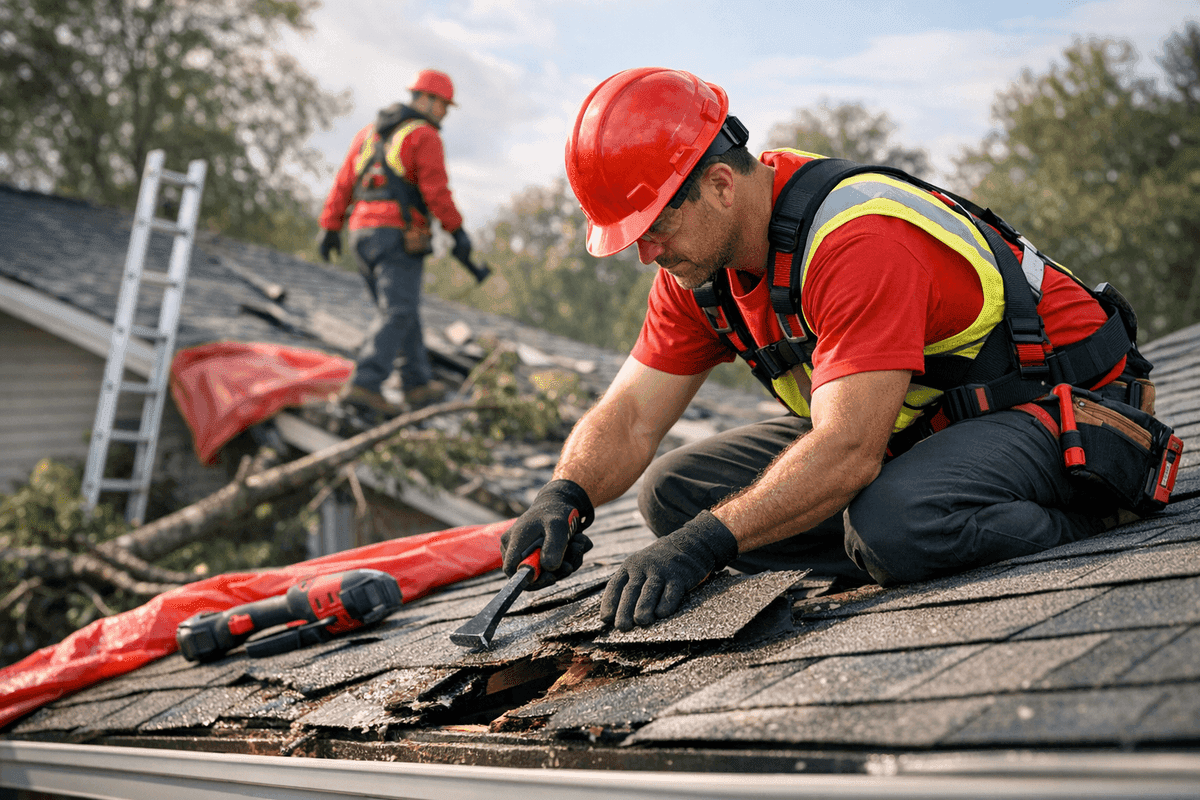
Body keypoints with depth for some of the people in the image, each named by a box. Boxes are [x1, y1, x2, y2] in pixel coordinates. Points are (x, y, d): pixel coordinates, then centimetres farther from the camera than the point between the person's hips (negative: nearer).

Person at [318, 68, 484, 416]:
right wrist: (457, 231, -10)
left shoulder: (370, 132, 19)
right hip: (399, 234, -8)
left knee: (401, 309, 15)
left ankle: (419, 383, 17)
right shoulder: (425, 136, -3)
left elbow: (344, 182, 14)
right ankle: (365, 384, -23)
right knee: (398, 313, -11)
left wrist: (331, 227, 12)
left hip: (363, 232, 8)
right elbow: (435, 190, -14)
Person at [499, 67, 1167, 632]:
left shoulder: (859, 237, -31)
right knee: (674, 490, -5)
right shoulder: (699, 263, -4)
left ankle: (1077, 520, -10)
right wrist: (567, 496, -24)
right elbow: (630, 416, -4)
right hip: (919, 424, 9)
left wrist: (705, 541, -43)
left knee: (893, 526, -41)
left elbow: (847, 452, -38)